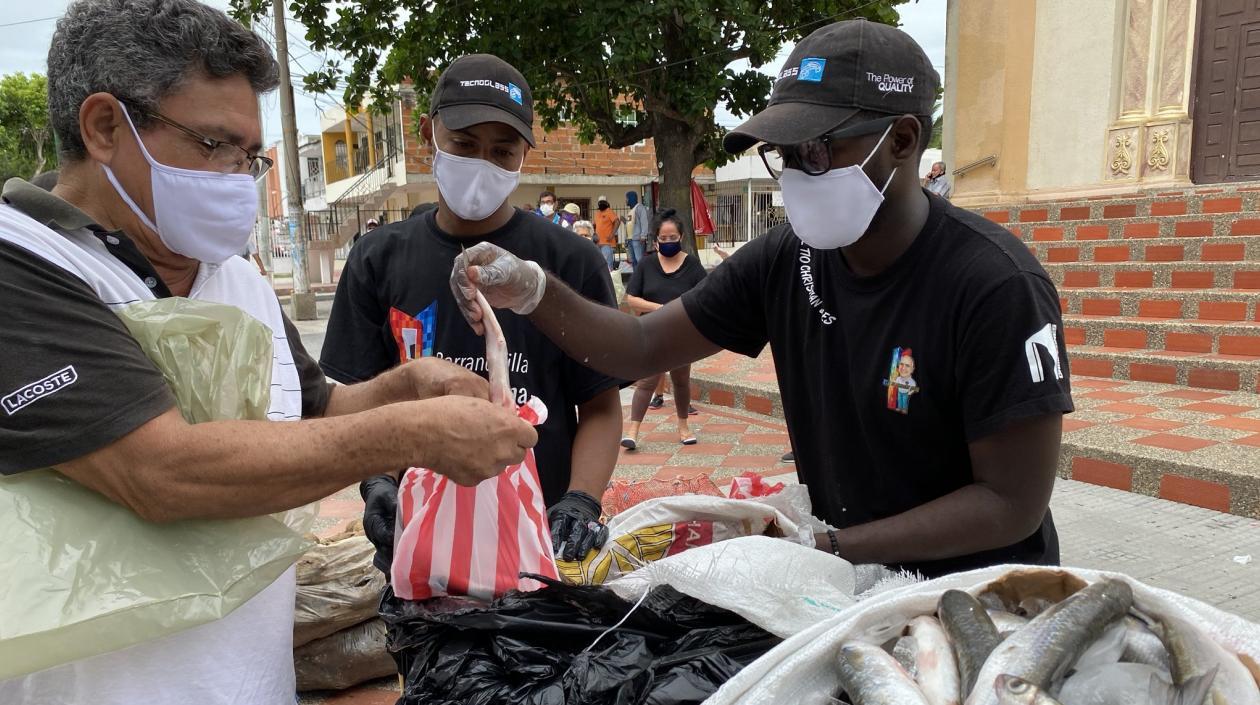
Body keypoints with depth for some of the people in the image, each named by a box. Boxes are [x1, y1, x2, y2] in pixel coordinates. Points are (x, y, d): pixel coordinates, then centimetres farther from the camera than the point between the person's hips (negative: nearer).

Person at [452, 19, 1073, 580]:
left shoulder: (995, 287, -21)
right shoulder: (783, 261, -6)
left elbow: (1012, 503, -19)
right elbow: (643, 348, -2)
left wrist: (830, 548, -24)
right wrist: (533, 291, -18)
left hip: (974, 600, -4)